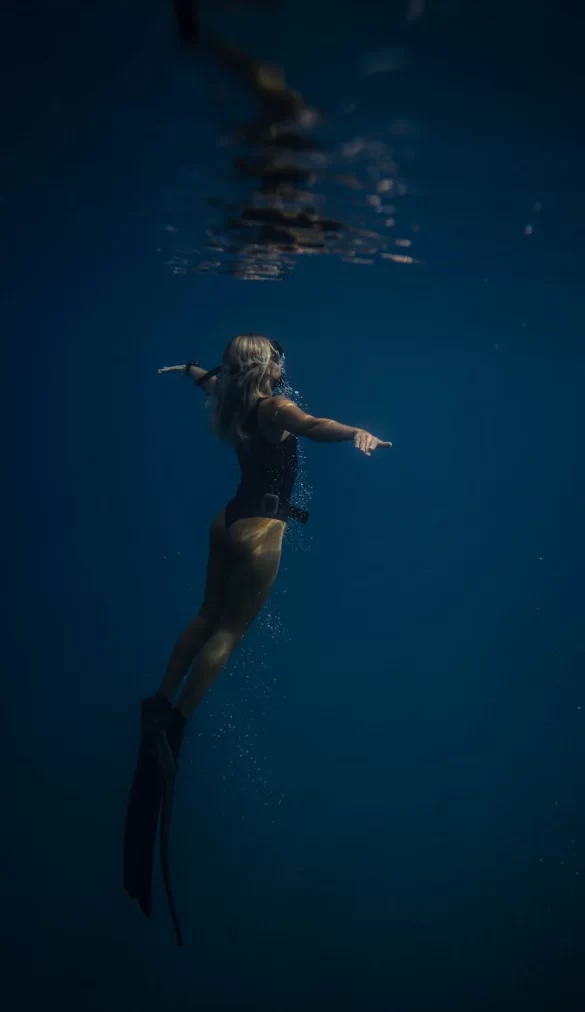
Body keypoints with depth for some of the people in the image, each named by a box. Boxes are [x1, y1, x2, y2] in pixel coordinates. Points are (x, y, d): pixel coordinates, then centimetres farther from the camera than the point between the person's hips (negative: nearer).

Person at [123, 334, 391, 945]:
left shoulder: (233, 402, 9)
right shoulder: (272, 407, -14)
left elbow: (210, 381, 34)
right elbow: (312, 426, -36)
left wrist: (190, 369, 55)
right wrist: (357, 433, -53)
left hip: (231, 518, 8)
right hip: (261, 527, -8)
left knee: (209, 615, 17)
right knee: (230, 630, -5)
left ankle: (161, 700, 17)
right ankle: (172, 725, -7)